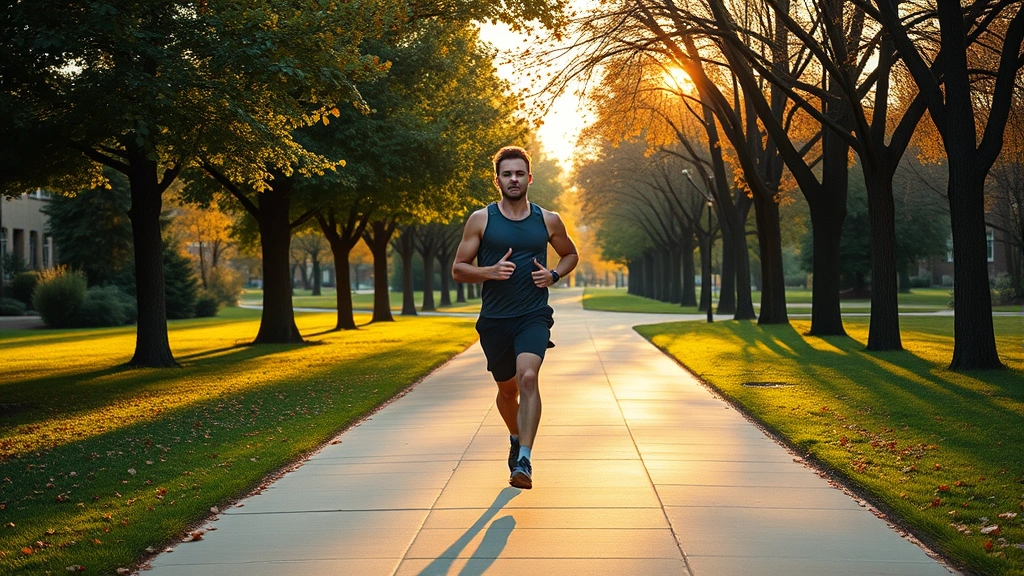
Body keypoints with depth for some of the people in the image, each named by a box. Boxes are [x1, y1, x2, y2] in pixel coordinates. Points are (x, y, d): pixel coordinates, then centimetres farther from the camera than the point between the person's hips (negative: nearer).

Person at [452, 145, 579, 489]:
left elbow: (571, 255, 21)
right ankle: (516, 438, 46)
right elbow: (458, 270, 1)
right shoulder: (481, 220, 0)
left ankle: (524, 461, -25)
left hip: (534, 315, -1)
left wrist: (554, 275, 0)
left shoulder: (548, 221, 4)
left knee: (528, 377, -25)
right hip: (494, 319, 1)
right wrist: (491, 271, -17)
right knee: (507, 388, 16)